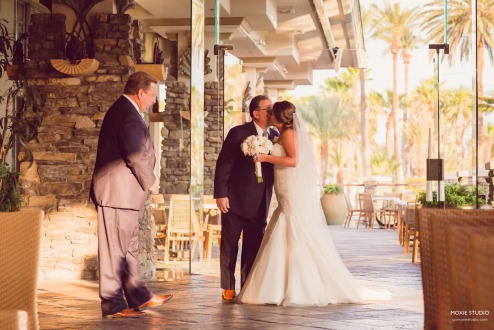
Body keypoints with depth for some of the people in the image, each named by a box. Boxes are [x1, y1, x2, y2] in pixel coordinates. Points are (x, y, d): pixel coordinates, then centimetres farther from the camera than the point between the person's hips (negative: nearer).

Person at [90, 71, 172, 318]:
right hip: (118, 193, -11)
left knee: (128, 246, 17)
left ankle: (139, 297, 26)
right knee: (115, 249, -3)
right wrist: (150, 182, -6)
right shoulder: (129, 115, -19)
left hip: (120, 192, 11)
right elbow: (136, 157, -22)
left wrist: (146, 181, 11)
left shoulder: (121, 110, 15)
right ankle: (113, 304, 5)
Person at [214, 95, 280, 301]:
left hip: (260, 203, 4)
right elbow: (223, 165, -10)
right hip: (235, 199, -4)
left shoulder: (275, 136, 4)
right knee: (230, 245, 6)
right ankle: (228, 288, 15)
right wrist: (220, 194, -14)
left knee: (253, 247, 7)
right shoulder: (238, 133, -9)